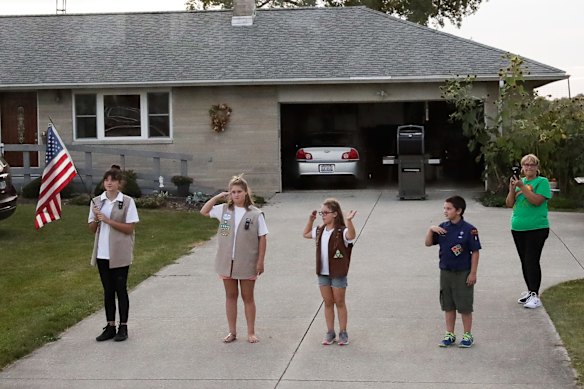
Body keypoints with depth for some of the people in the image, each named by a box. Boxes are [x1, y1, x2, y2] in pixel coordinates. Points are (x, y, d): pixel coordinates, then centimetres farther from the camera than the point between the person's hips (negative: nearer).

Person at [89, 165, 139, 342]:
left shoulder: (127, 202, -6)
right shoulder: (96, 201, 6)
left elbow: (129, 228, -11)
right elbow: (92, 229, 10)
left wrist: (108, 220, -18)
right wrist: (96, 218, -11)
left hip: (120, 253, -4)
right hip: (102, 253, 4)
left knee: (121, 289, 3)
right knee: (108, 291, 10)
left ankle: (123, 327, 12)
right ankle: (110, 326, 18)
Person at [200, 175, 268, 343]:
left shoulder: (255, 214, -8)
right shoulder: (224, 210, 2)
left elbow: (262, 238, -6)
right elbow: (204, 211, 9)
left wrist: (260, 261, -9)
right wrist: (217, 197, -1)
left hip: (247, 263, -3)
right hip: (227, 262, 3)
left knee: (248, 297, 7)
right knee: (231, 296, 11)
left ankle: (251, 332, 17)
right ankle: (232, 332, 21)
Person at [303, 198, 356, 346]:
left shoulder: (341, 231, -15)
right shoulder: (320, 231, 6)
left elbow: (351, 236, -37)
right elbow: (306, 234, 23)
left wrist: (348, 221, -49)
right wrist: (311, 220, 13)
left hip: (338, 273, -6)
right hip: (323, 273, 6)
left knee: (339, 303, 5)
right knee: (328, 303, 12)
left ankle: (343, 333, 16)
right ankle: (330, 333, 20)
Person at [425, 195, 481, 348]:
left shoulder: (469, 229, -13)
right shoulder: (442, 227, 2)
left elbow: (475, 252, -10)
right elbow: (428, 243, 6)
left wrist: (473, 273, -11)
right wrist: (431, 229, -11)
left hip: (463, 274, -5)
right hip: (446, 272, 5)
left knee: (465, 306, 5)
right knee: (448, 306, 13)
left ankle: (467, 335, 18)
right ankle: (449, 334, 24)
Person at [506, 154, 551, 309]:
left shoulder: (542, 182, -5)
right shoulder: (519, 181, 11)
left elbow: (537, 201, -20)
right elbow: (509, 204, 8)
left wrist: (522, 186, -21)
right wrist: (512, 188, -8)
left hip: (537, 228, -6)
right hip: (518, 228, 6)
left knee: (532, 261, -10)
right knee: (524, 261, 11)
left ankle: (535, 295, -8)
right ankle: (530, 291, 22)